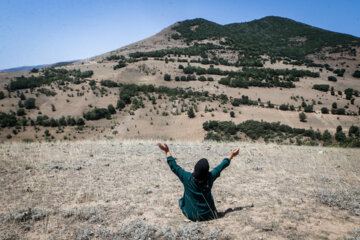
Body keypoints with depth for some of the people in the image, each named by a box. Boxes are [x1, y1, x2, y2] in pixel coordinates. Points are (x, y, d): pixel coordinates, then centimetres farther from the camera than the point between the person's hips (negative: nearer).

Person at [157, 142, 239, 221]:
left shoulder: (187, 178, -22)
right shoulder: (210, 177, -17)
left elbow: (174, 167, -10)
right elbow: (222, 166, -2)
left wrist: (167, 151, -1)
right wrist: (231, 155, 13)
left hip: (191, 215, -1)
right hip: (207, 215, 1)